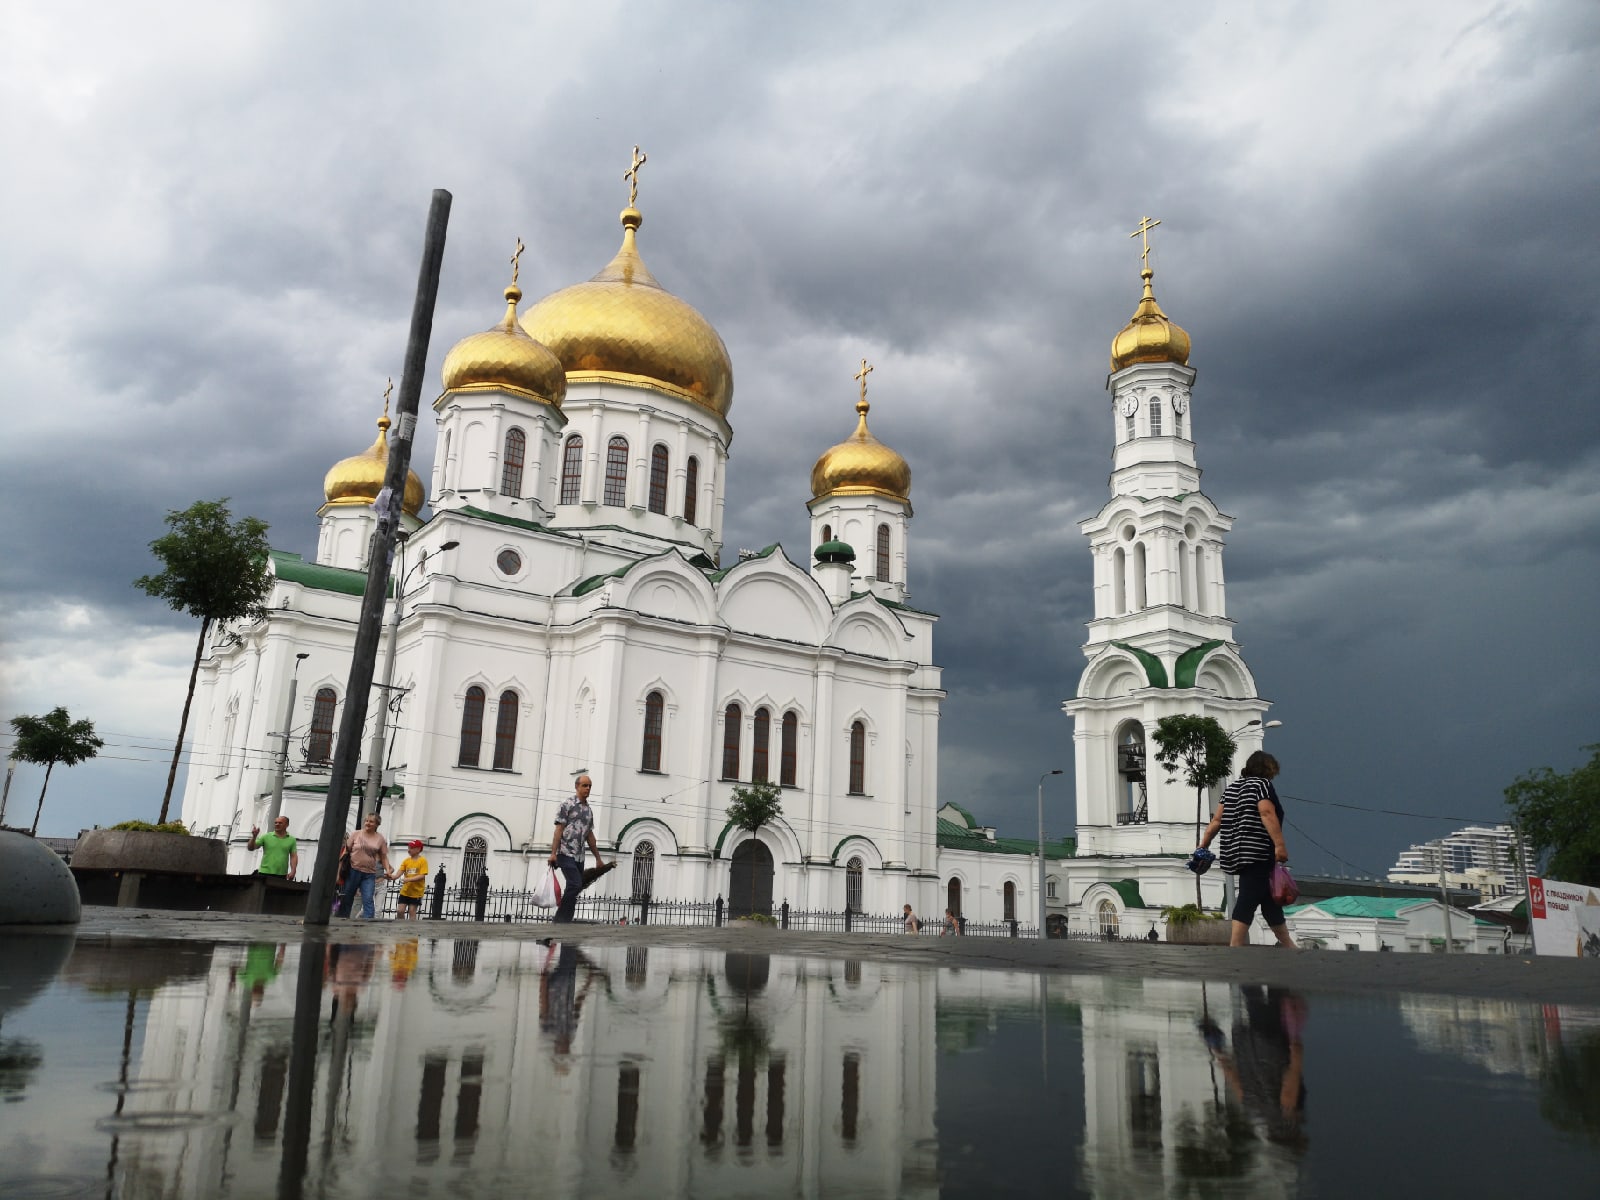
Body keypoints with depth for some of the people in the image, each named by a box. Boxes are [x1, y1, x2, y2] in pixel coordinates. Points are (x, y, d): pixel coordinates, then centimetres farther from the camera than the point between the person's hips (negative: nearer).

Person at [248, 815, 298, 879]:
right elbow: (251, 848, 3)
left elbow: (294, 857, 7)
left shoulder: (291, 840, 9)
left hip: (281, 875, 1)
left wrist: (293, 871, -5)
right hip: (265, 873, -1)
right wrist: (254, 837, -15)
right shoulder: (266, 837, 6)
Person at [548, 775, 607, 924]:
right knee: (575, 885, -18)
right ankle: (561, 919, -10)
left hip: (579, 856, 7)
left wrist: (598, 858, 20)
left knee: (575, 888, 4)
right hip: (566, 854, -7)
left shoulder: (589, 811, 17)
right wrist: (553, 853, -16)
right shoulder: (567, 806, -3)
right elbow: (559, 830, -8)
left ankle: (561, 920, 10)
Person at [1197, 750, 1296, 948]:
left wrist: (1203, 844, 16)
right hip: (1257, 854, -8)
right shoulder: (1262, 783, -3)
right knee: (1247, 901, -10)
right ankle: (1235, 945, -15)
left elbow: (1217, 819, 15)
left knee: (1270, 900, 18)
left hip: (1239, 852, 8)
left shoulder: (1233, 787, 18)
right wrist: (1280, 844, -25)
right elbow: (1267, 814, -19)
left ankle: (1288, 945, 27)